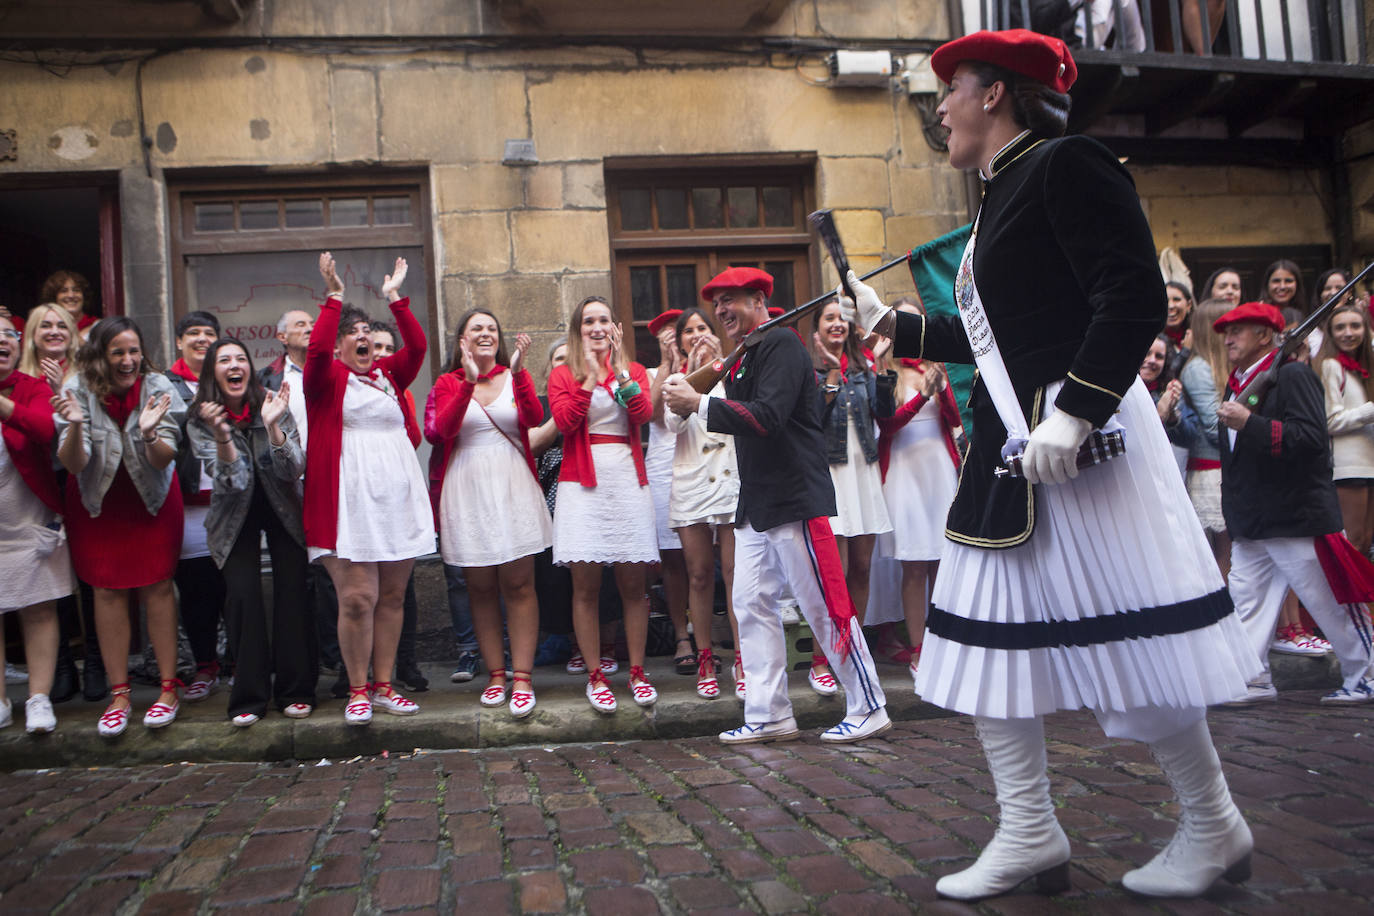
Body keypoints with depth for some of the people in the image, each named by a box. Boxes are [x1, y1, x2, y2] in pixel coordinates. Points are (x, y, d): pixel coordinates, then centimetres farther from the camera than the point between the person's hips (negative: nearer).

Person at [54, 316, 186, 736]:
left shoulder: (157, 387, -16)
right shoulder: (79, 390, -15)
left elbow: (164, 460, -19)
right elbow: (72, 464, -20)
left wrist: (149, 433, -40)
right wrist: (75, 426, -38)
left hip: (152, 497, -1)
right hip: (97, 501, 1)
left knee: (157, 586, -1)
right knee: (108, 590, 2)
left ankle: (169, 686, 7)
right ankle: (118, 694, 9)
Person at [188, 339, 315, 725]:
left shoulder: (273, 406, -11)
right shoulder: (200, 421, -10)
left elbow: (293, 471, -18)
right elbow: (231, 483, -21)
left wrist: (272, 425, -32)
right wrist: (221, 434, -35)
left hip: (281, 508, 0)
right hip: (235, 516, 0)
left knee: (292, 588, -10)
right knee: (243, 593, -13)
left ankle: (295, 691, 4)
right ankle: (248, 698, -1)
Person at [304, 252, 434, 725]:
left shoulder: (389, 375, 16)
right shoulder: (328, 377, 5)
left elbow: (416, 347, 3)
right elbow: (316, 349, -14)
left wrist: (395, 299, -1)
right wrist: (334, 299, -14)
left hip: (399, 499, 5)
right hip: (349, 501, -4)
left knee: (392, 597, 8)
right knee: (357, 598, -7)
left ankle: (384, 687, 18)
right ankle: (358, 691, 7)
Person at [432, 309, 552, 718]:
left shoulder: (516, 376, 9)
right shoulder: (448, 383, 9)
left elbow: (535, 418, -11)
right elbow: (444, 428, -11)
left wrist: (517, 371, -21)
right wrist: (468, 381, -19)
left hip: (512, 486, -1)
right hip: (467, 490, 1)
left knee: (518, 584, -5)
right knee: (481, 588, 4)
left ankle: (522, 677, -3)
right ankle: (496, 674, 12)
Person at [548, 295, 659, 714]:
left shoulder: (632, 371, 14)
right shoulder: (563, 374, 10)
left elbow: (643, 414, -6)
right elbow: (564, 421, -9)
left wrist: (618, 368, -8)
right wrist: (589, 375, -9)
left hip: (628, 481, 1)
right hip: (582, 483, -1)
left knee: (633, 584, 3)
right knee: (586, 586, -1)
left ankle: (637, 672, 13)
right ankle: (595, 676, 8)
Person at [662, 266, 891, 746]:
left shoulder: (781, 344, -11)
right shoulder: (744, 357, 19)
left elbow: (767, 418, -22)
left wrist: (699, 404, -20)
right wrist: (694, 404, 8)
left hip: (796, 500, -10)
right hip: (757, 503, 10)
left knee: (825, 606, -3)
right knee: (752, 606, 7)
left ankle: (868, 708, 10)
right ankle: (769, 715, 14)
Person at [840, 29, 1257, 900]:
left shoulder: (1068, 165, -7)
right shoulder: (1003, 197, 19)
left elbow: (1136, 298, -18)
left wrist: (1072, 411, -25)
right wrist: (891, 323, 30)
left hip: (1079, 443, -10)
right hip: (1011, 448, 10)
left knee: (1126, 635, -1)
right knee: (988, 636, 9)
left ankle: (1215, 829, 20)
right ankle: (1030, 836, 19)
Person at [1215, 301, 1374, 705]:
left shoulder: (1292, 375, -10)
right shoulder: (1237, 384, 16)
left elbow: (1312, 438, -23)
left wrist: (1250, 423, -29)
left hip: (1296, 517, -8)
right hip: (1251, 524, 8)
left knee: (1329, 604, 3)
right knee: (1247, 599, 3)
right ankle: (1254, 680, 8)